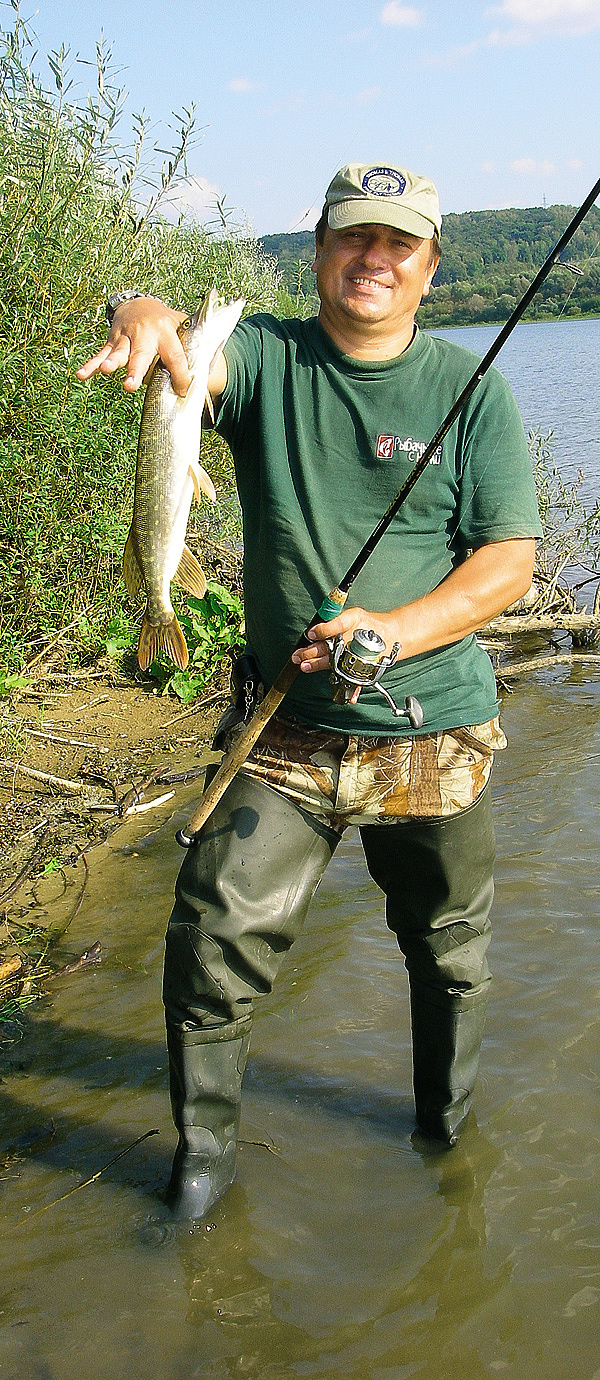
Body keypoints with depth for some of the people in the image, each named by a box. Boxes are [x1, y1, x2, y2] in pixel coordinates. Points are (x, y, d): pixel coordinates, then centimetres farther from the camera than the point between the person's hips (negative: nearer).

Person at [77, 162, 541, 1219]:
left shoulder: (470, 387, -2)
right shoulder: (264, 358, -1)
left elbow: (510, 559, -6)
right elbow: (187, 353, -23)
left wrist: (394, 631, -21)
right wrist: (146, 315, -47)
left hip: (435, 735, 1)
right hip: (288, 733, 0)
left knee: (451, 951, 16)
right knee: (214, 935, -5)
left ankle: (449, 1135, 43)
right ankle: (204, 1149, 20)